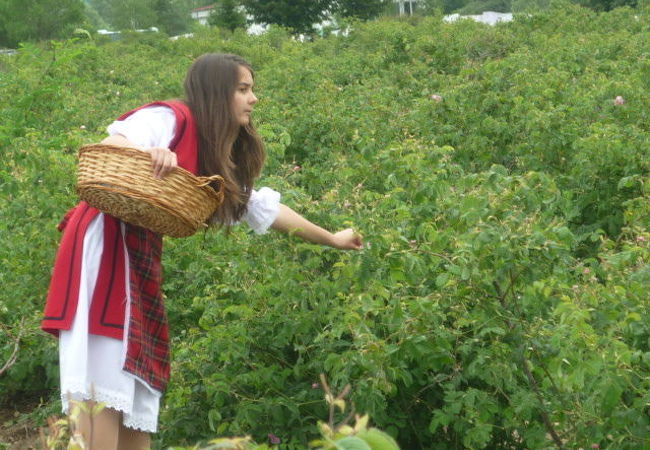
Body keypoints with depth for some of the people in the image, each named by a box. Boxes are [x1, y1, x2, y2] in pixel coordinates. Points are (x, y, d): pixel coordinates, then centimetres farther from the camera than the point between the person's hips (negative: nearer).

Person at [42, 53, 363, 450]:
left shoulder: (222, 161, 18)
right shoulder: (169, 118, -7)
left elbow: (264, 207, 27)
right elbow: (103, 150, -16)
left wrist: (332, 239, 33)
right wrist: (151, 153, -37)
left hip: (141, 256, 9)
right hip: (104, 243, -9)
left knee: (137, 378, 8)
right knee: (103, 375, -14)